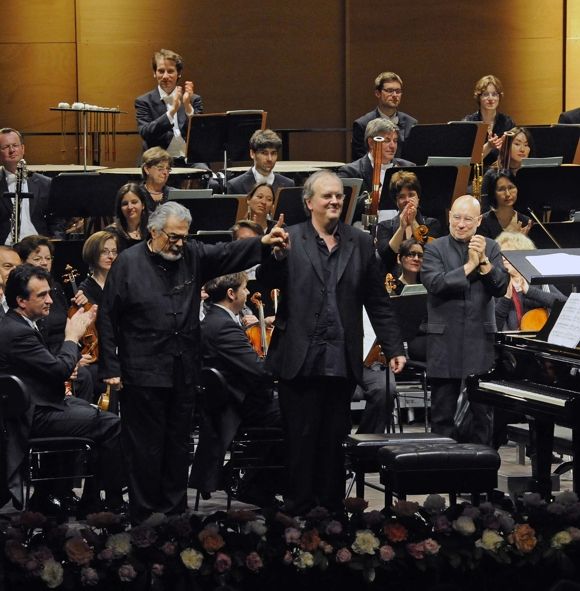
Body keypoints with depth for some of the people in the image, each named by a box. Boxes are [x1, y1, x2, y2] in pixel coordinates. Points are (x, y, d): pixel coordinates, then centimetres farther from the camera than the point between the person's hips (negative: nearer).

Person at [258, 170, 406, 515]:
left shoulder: (360, 243, 11)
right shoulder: (290, 239, 3)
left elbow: (378, 302, 11)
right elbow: (269, 281, -10)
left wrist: (394, 348, 6)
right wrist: (277, 256, -31)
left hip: (342, 361, 2)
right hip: (301, 360, -2)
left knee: (334, 441, 7)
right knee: (301, 441, 1)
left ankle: (332, 508, 13)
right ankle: (299, 510, 7)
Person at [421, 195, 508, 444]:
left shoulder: (491, 248, 7)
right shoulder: (435, 249, 0)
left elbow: (500, 288, -4)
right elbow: (435, 284, -15)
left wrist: (483, 261, -17)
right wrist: (469, 266, -17)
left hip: (481, 342, 2)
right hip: (445, 342, -1)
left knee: (483, 412, 6)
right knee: (443, 413, 5)